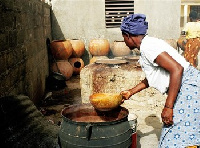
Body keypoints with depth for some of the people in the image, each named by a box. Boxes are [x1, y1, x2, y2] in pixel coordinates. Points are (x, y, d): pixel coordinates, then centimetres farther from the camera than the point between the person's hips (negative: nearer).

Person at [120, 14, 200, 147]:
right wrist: (130, 92, 29)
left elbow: (177, 69, -26)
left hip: (188, 88, -10)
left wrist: (168, 107, -25)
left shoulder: (147, 47, -17)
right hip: (185, 88, 10)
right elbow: (151, 78, 26)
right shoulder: (148, 44, 15)